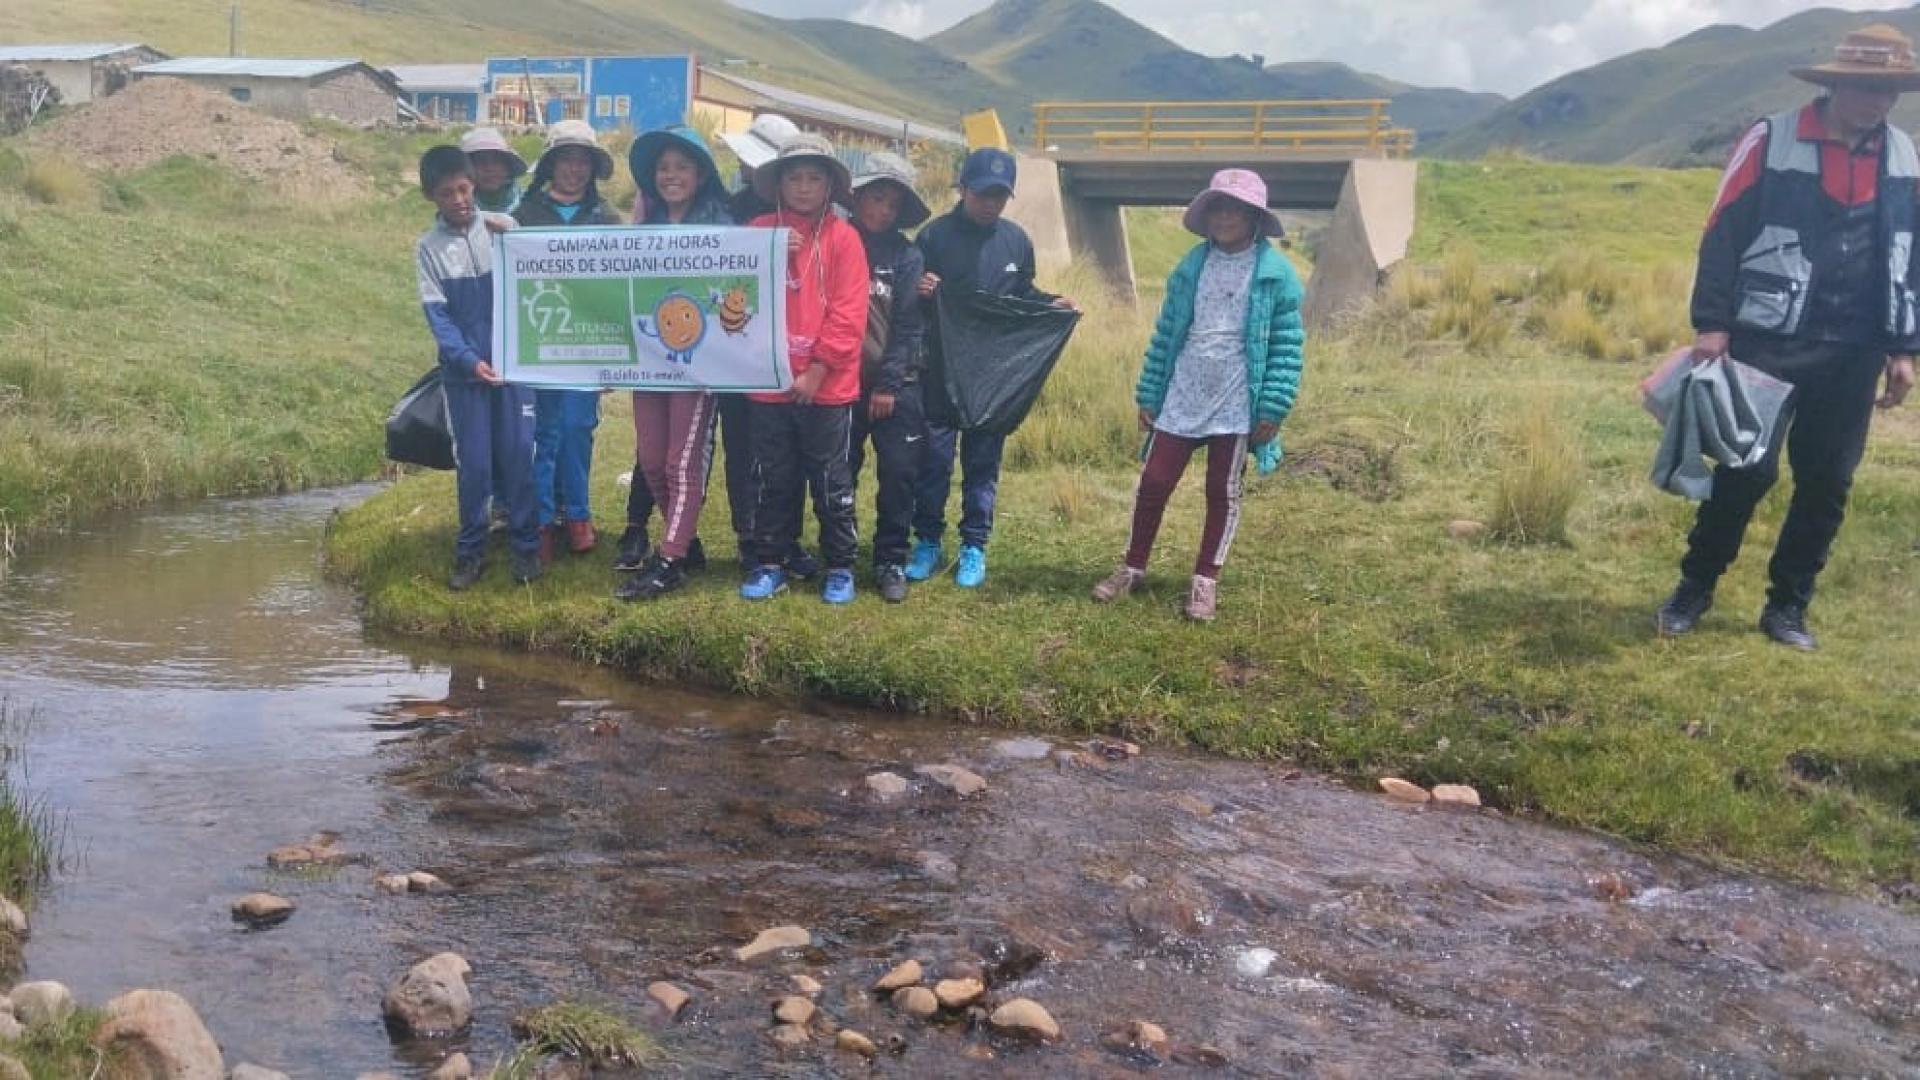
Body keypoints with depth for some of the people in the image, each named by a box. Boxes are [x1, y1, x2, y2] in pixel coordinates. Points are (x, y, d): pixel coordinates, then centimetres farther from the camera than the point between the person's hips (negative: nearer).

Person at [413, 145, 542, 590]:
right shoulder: (429, 248, 3)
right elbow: (436, 313, -2)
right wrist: (469, 360, -13)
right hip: (463, 369, 0)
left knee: (518, 454, 1)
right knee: (472, 462, 3)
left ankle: (526, 546, 12)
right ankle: (470, 551, 15)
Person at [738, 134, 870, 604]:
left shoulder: (843, 237, -3)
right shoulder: (759, 231, 6)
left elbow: (847, 314, -8)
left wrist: (816, 370, -13)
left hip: (827, 385, -3)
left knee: (831, 482, 6)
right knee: (772, 480, 12)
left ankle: (840, 566, 17)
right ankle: (770, 563, 22)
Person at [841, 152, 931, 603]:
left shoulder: (906, 256, 1)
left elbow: (909, 326, -3)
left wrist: (888, 383, -9)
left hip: (895, 385, -1)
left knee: (898, 473, -1)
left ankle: (891, 561, 11)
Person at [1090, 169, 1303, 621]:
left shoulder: (1276, 273, -5)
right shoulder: (1191, 266, 4)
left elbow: (1287, 344, -6)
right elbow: (1165, 333, 7)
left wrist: (1272, 409, -12)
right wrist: (1149, 395, 5)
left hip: (1236, 407, -3)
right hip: (1179, 402, 3)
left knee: (1223, 493, 8)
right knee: (1153, 484, 6)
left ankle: (1206, 581, 21)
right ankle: (1132, 568, 22)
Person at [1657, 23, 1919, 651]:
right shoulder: (1769, 143, -6)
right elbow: (1723, 236, -5)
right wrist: (1711, 324, -11)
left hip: (1853, 353, 5)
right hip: (1769, 342, -4)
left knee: (1827, 481, 6)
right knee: (1747, 469, -5)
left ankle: (1788, 605, 18)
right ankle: (1694, 589, 12)